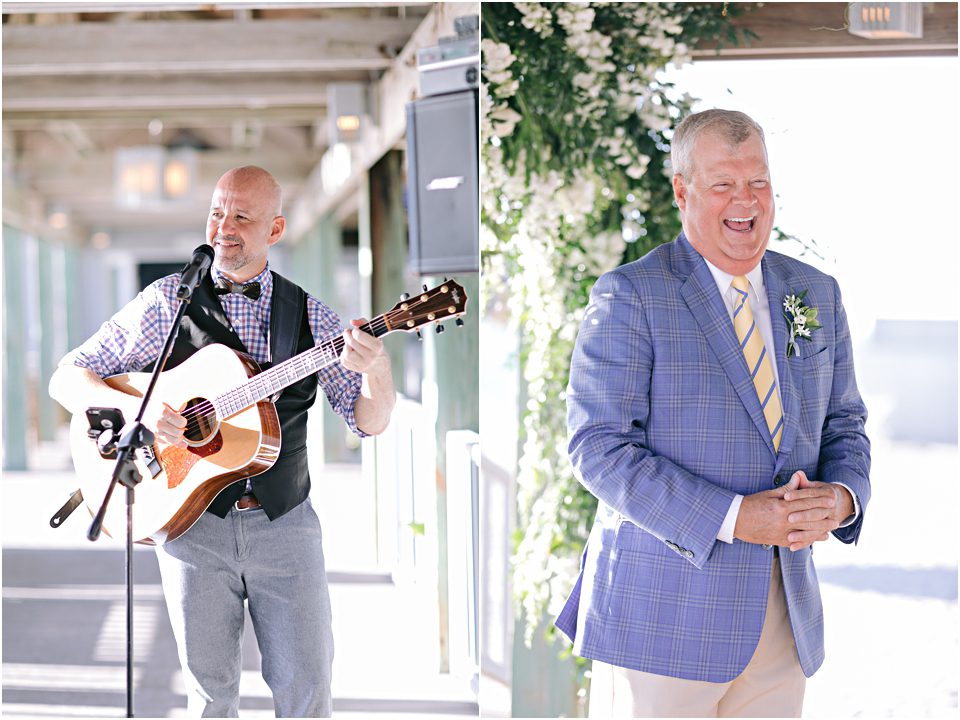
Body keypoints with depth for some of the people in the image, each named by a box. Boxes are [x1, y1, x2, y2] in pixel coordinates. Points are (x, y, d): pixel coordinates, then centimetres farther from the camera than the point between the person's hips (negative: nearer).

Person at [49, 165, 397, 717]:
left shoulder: (308, 314, 5)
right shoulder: (170, 301, 0)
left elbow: (370, 422, 4)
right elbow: (67, 379, 0)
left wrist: (377, 370, -19)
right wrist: (136, 406, -19)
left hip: (285, 523, 1)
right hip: (193, 521, -1)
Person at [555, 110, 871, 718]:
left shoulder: (818, 296, 11)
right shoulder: (630, 297, -7)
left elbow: (843, 425, 16)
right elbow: (599, 446, -13)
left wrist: (842, 497, -8)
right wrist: (733, 518, -21)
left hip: (786, 617, 5)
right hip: (664, 614, -5)